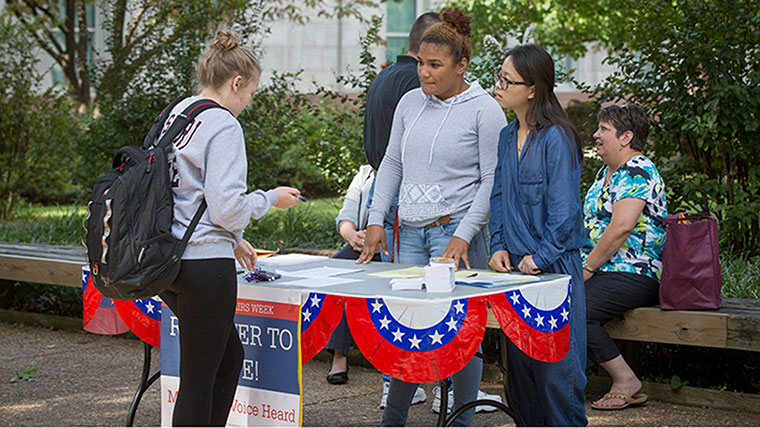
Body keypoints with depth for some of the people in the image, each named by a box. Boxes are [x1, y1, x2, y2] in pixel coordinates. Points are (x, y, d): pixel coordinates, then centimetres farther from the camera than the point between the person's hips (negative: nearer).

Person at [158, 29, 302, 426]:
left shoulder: (176, 115, 14)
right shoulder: (223, 126, -12)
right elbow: (226, 206, -18)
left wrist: (230, 240, 25)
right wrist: (271, 199, 0)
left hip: (168, 258, 9)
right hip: (205, 264, -9)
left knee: (229, 356, 20)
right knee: (199, 376, -1)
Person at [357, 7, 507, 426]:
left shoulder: (484, 111, -5)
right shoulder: (410, 103, 12)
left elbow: (493, 181, -6)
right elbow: (392, 163, 18)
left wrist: (463, 236, -14)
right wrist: (376, 219, 10)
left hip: (457, 230, -5)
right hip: (411, 233, 5)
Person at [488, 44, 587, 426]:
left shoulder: (557, 139, -13)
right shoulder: (507, 137, 9)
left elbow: (564, 210, -14)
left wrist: (539, 258, -14)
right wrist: (499, 247, 3)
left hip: (554, 266, -7)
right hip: (515, 266, 7)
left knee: (555, 368, -3)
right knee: (519, 363, 11)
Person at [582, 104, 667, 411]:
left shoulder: (637, 172, -12)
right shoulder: (606, 172, 20)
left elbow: (621, 227, -22)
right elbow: (593, 224, 25)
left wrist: (587, 268, -17)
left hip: (634, 275, -9)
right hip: (606, 272, 9)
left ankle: (626, 382, -15)